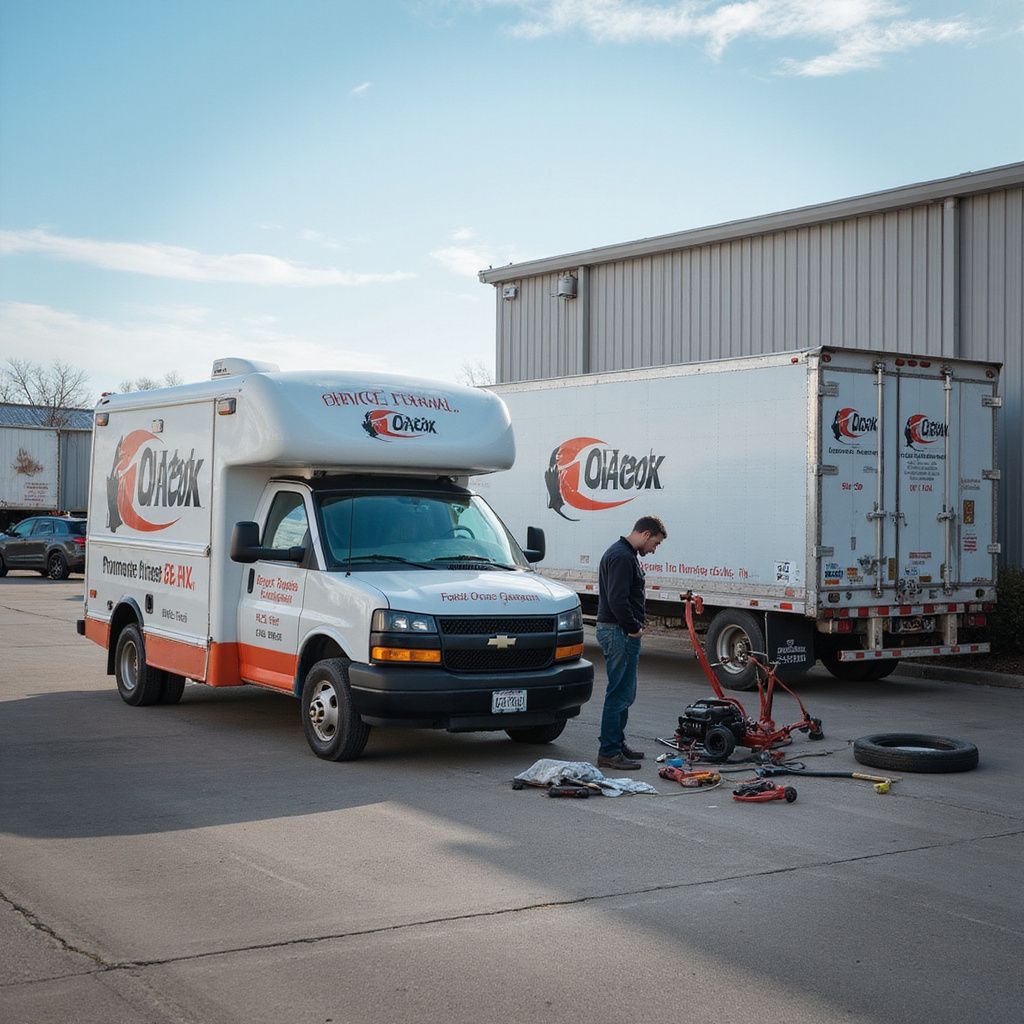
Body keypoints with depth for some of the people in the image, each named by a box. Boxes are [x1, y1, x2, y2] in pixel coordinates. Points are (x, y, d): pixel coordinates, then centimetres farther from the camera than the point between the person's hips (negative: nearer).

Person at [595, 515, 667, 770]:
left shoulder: (626, 554, 17)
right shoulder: (622, 557, -18)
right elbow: (617, 600, -26)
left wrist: (635, 626, 15)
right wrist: (634, 627, -14)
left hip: (621, 631, 11)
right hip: (619, 633, -11)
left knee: (625, 692, 17)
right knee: (619, 693, -7)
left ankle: (617, 744, 25)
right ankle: (608, 753, -4)